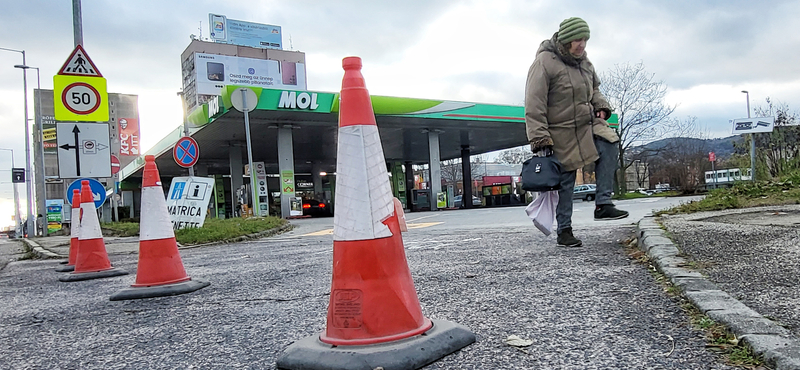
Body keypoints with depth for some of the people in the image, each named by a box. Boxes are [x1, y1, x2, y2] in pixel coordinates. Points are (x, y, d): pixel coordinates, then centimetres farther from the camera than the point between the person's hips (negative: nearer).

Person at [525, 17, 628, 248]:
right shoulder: (544, 62, -15)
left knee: (609, 146, -20)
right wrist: (540, 139, -24)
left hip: (587, 124, 6)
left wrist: (601, 106, 4)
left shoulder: (583, 61, 8)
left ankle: (602, 205, -12)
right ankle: (564, 231, 13)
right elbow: (534, 105, -19)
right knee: (564, 182, 0)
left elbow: (594, 88, 26)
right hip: (561, 134, -6)